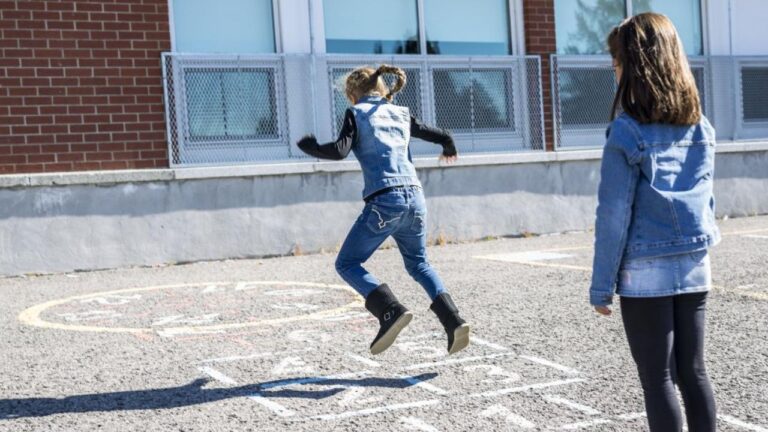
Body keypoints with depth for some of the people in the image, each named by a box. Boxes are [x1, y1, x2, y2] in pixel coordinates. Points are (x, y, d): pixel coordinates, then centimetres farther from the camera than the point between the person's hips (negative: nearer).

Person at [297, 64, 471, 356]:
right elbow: (441, 137, 24)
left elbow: (339, 151, -9)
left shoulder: (356, 114, 5)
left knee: (347, 264, 8)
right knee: (419, 264, 24)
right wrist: (449, 149, 47)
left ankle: (391, 312, -12)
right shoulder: (401, 114, 19)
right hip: (415, 198, 6)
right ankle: (453, 320, 6)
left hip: (383, 202, -6)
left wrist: (308, 146, 9)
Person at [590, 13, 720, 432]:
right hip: (694, 266, 6)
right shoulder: (700, 127, 5)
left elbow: (614, 215, -12)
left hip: (646, 271, -5)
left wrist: (601, 284, -7)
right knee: (693, 371, 14)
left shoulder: (627, 131, -13)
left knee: (657, 379, 4)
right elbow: (705, 200, 12)